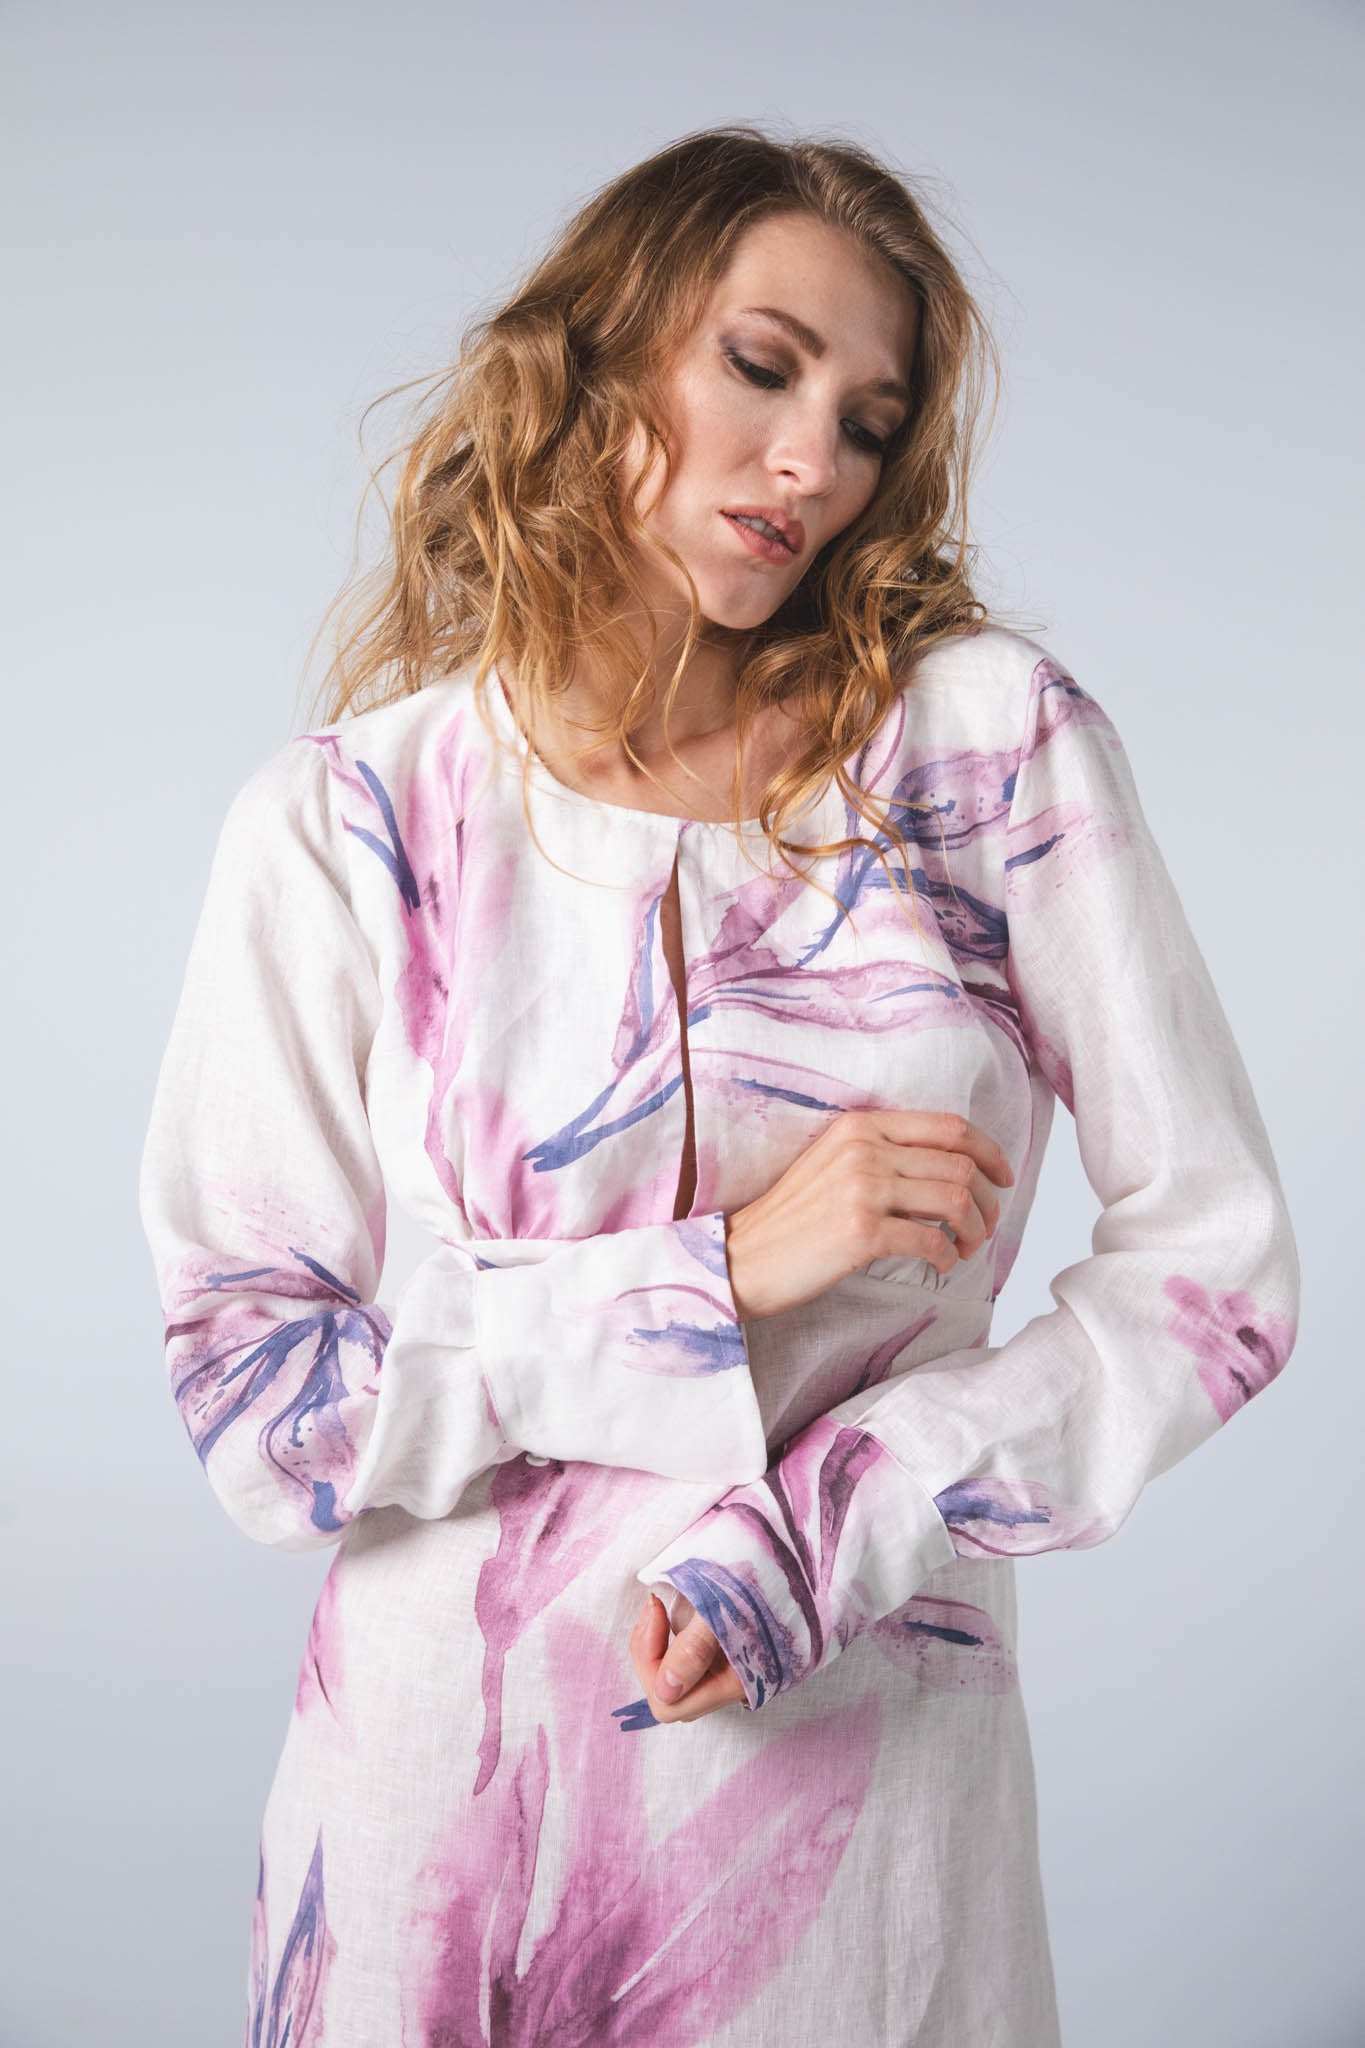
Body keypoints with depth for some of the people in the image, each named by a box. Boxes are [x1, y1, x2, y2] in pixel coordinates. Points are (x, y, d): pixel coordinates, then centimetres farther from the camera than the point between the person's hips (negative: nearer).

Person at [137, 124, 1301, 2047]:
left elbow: (1216, 1271, -5)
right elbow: (248, 1387, -7)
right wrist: (721, 1276, -17)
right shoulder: (343, 821, -6)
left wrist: (803, 1546, -15)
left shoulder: (993, 730, -6)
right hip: (442, 1758, 0)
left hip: (864, 1761, 0)